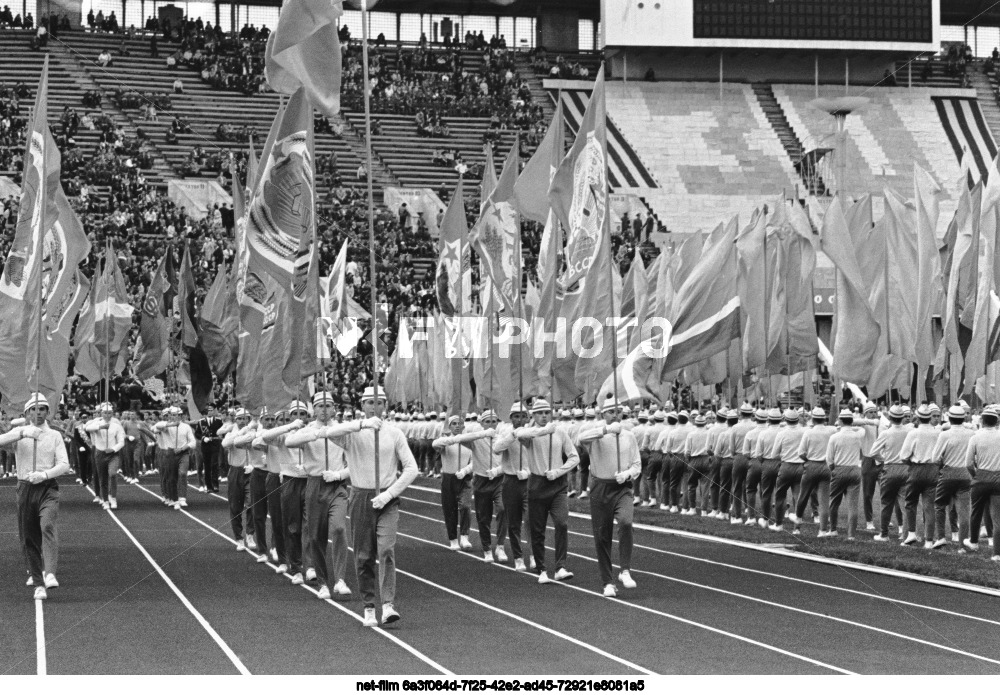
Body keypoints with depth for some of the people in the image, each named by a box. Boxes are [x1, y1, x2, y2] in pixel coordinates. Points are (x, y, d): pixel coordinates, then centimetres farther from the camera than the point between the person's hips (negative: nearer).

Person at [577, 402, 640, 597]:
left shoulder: (629, 436, 8)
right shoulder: (597, 431, -1)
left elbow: (637, 465, 11)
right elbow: (582, 438, -24)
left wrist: (626, 474, -11)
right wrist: (606, 429, -34)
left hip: (622, 488, 1)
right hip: (600, 488, -1)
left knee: (626, 523, -26)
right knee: (602, 537, 3)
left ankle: (625, 571, -17)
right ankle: (608, 583, 14)